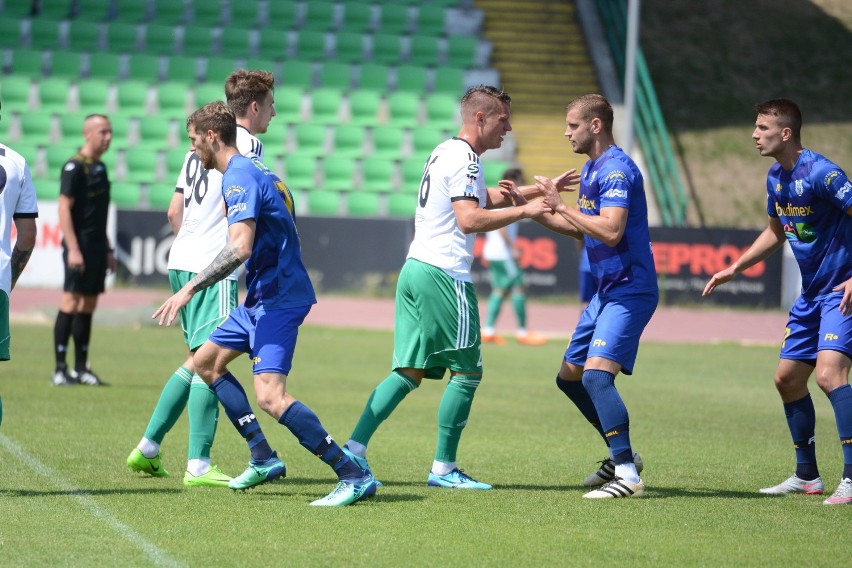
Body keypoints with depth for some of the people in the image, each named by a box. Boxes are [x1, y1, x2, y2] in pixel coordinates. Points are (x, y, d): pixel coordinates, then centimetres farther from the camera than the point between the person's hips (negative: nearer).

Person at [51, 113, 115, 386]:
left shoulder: (100, 167, 16)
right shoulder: (74, 166, -10)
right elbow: (64, 208, -15)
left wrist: (107, 249, 22)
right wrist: (73, 249, -21)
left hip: (97, 248, 9)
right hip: (80, 245, -9)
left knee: (88, 307, 10)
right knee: (71, 302, -8)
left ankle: (81, 368, 14)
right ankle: (60, 369, -7)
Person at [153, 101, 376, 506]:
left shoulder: (239, 177, -16)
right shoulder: (254, 172, 16)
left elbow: (240, 248, -28)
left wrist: (189, 289, -26)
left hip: (277, 299, -11)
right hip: (261, 298, 11)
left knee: (270, 397, -22)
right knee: (206, 362, 19)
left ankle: (354, 476, -22)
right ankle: (263, 459, 18)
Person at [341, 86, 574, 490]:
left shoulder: (444, 153, 19)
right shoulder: (463, 159, -11)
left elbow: (484, 197, 31)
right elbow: (470, 219, -22)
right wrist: (524, 211, -17)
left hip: (416, 270, 9)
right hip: (443, 276, -9)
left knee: (410, 371, 9)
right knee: (467, 372, 0)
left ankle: (353, 450, 1)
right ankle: (444, 469, 1)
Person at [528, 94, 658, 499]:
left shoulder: (617, 170, -17)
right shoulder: (591, 169, 14)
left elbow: (610, 232, -29)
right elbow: (581, 230, 23)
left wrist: (561, 205, -23)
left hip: (629, 290, -11)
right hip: (607, 290, 11)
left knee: (596, 374, -23)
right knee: (569, 377, 15)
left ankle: (627, 475, -22)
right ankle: (622, 454, 25)